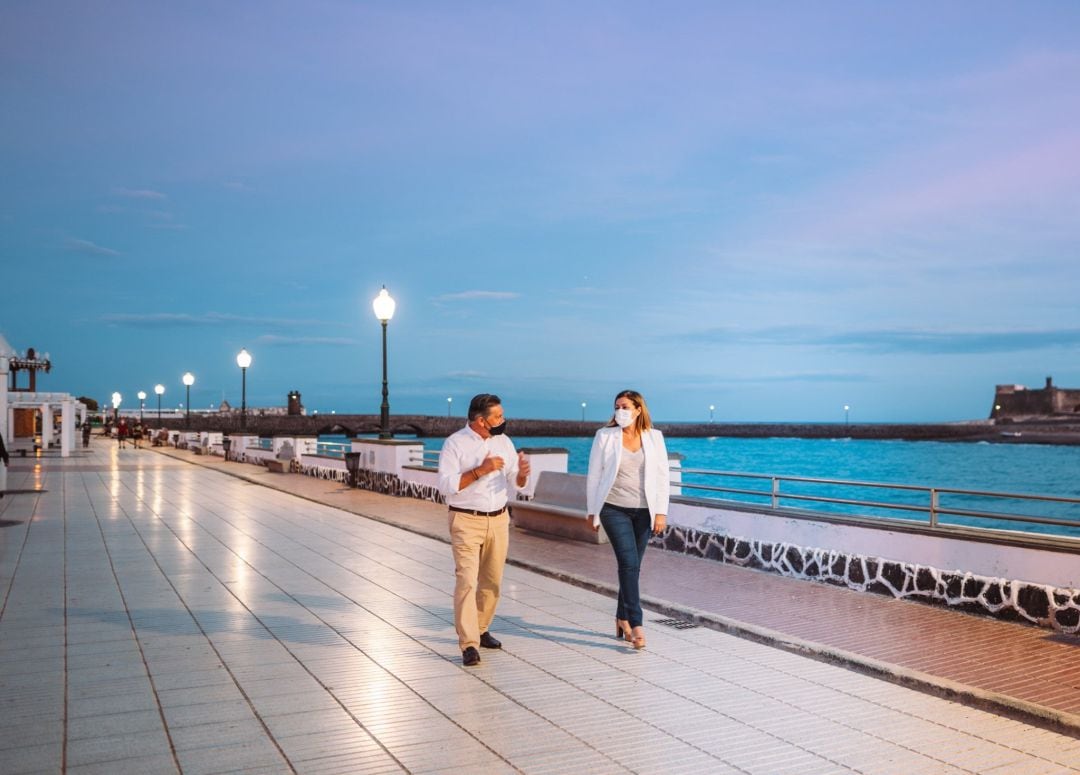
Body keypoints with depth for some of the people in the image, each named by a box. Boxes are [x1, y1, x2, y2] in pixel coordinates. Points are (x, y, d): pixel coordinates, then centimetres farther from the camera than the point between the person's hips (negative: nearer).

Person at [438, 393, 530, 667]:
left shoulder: (504, 441, 7)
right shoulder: (455, 444, -7)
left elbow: (515, 485, 10)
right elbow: (446, 485, -15)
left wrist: (521, 473, -14)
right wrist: (480, 471, -23)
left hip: (498, 520, 5)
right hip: (466, 521, -5)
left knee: (492, 581, 11)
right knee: (466, 580, -12)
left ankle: (481, 630, 30)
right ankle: (469, 645, -11)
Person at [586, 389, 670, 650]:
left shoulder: (654, 437, 3)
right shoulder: (605, 436, -1)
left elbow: (662, 476, 3)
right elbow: (594, 475, 3)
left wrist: (661, 512, -3)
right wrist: (592, 511, 4)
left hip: (644, 511, 2)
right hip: (614, 509, -2)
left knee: (631, 566, 9)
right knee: (629, 563, -14)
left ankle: (622, 619, 26)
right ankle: (636, 624, -14)